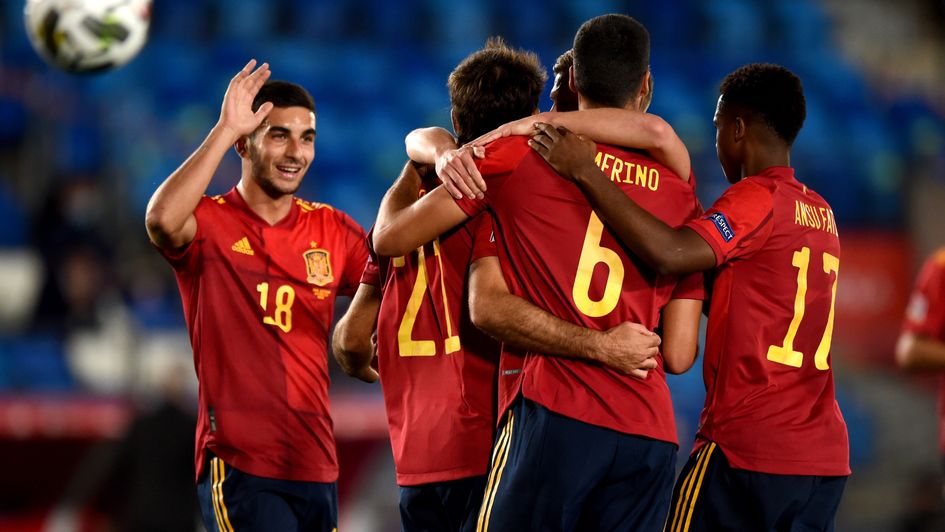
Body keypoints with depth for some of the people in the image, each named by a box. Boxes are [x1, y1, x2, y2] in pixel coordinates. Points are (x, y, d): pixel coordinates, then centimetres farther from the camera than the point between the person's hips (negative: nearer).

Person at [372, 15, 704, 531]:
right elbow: (680, 353, 11)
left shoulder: (520, 152, 4)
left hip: (555, 416, -4)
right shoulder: (681, 193, 14)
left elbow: (390, 237, 9)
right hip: (651, 433, 4)